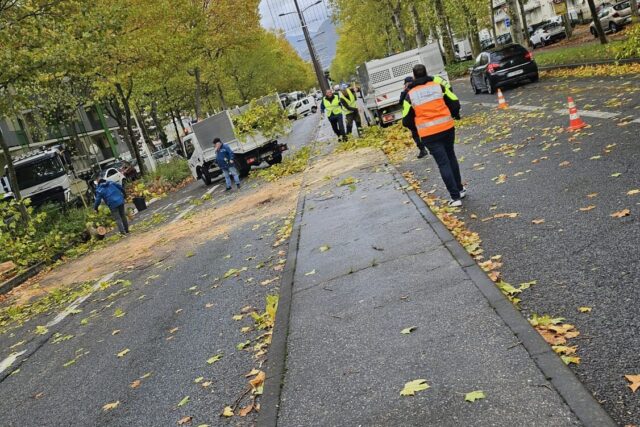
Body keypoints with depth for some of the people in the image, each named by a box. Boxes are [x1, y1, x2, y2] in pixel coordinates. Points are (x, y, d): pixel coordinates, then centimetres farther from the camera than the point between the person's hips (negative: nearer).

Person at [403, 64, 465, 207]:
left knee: (443, 163, 1)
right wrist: (454, 114, 24)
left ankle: (455, 197, -1)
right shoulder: (439, 85, 3)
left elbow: (407, 118, 3)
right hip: (447, 127, 2)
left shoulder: (410, 94, -1)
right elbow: (455, 103, 3)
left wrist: (416, 129, 22)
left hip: (428, 133, -2)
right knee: (451, 157, 21)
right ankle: (460, 189, 28)